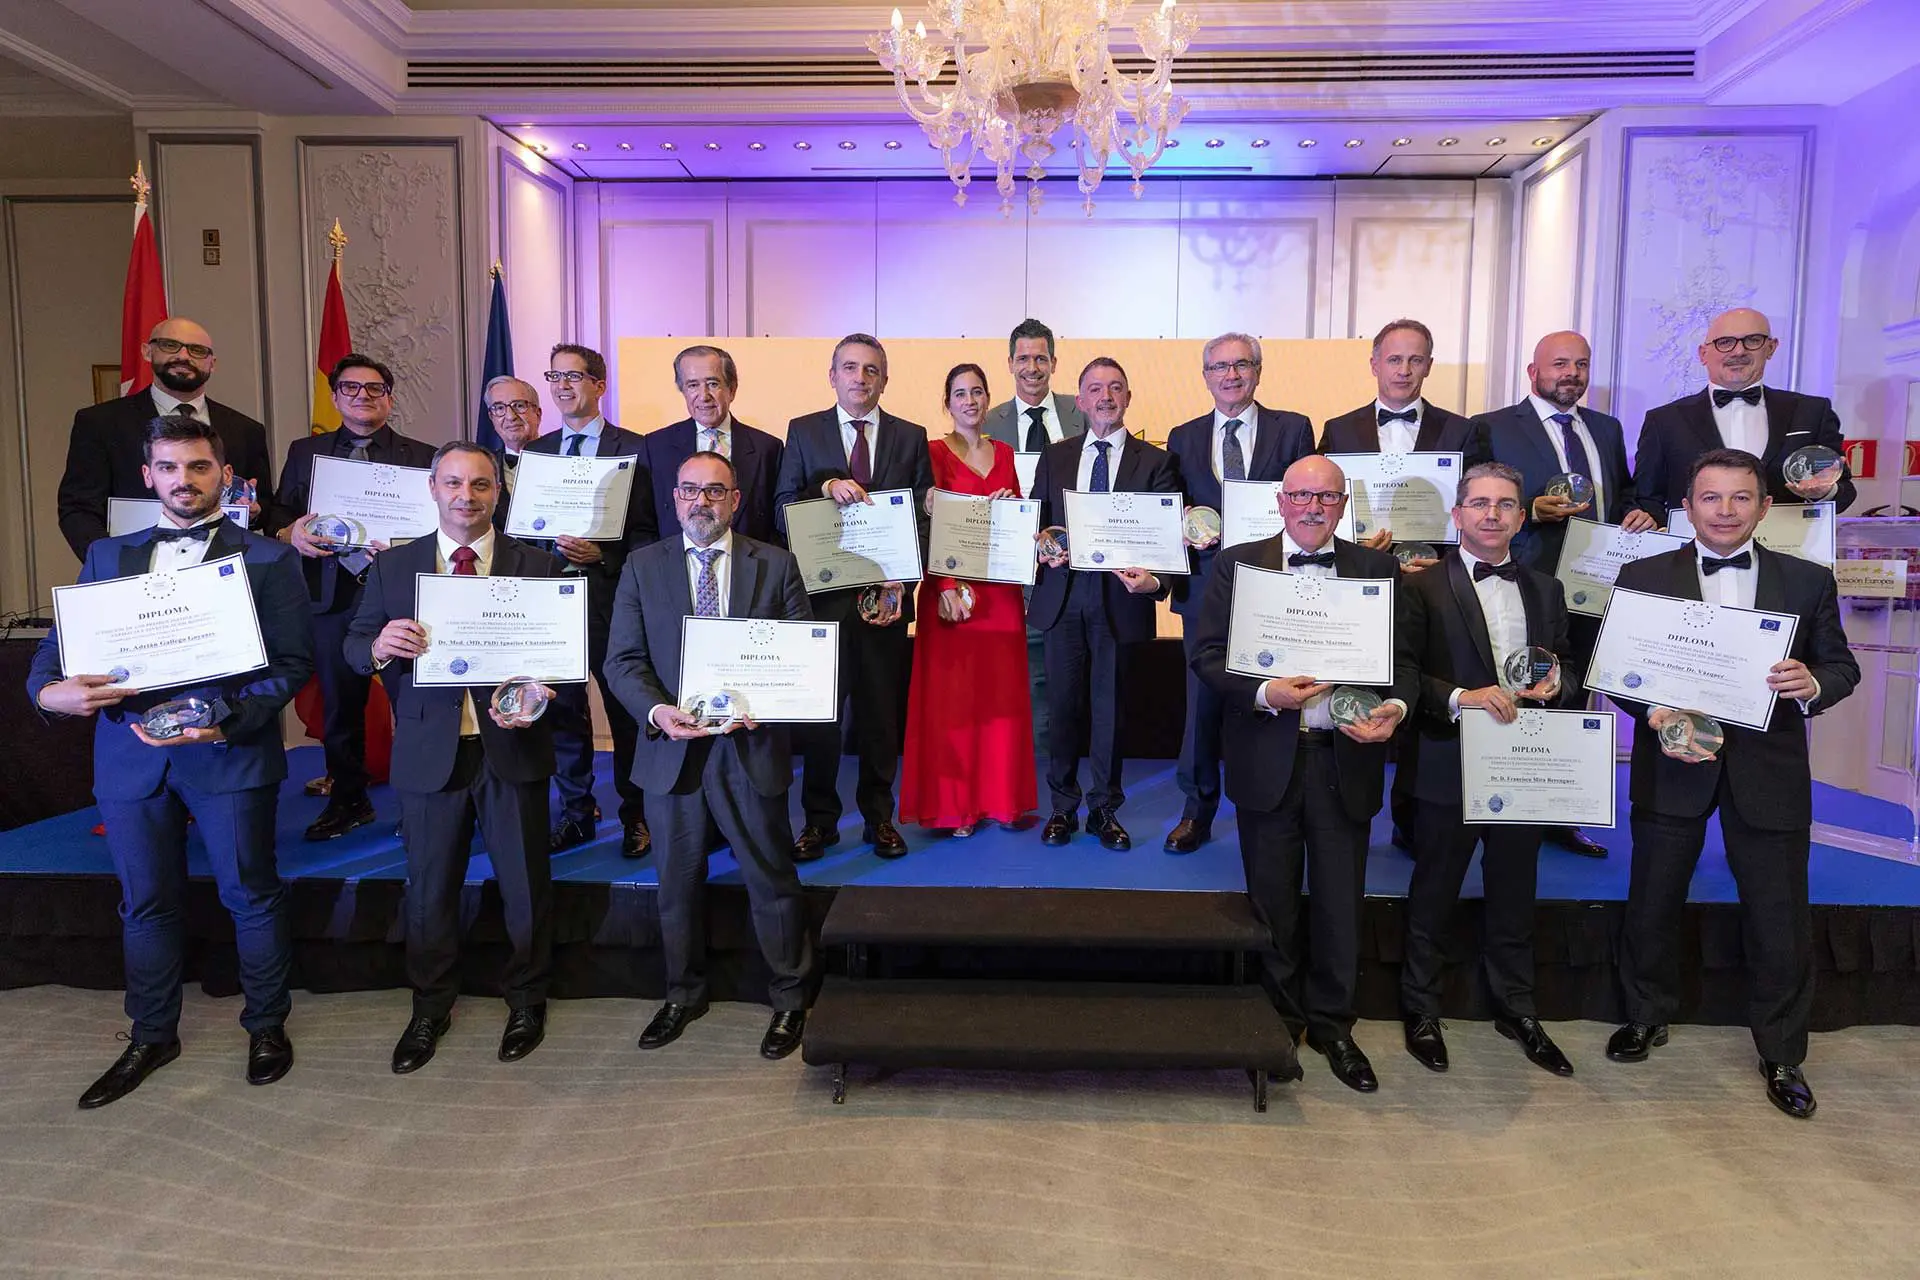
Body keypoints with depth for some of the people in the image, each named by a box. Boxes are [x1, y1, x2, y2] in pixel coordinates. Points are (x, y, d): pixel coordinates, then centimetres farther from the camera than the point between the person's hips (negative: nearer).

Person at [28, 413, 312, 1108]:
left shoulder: (268, 559, 1)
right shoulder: (107, 555, 13)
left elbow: (292, 661, -5)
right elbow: (59, 640, 11)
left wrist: (229, 720, -19)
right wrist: (50, 689, -12)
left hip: (230, 751, -3)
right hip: (130, 754, 4)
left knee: (251, 894, 6)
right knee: (146, 901, 13)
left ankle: (267, 1026, 25)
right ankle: (152, 1037, 32)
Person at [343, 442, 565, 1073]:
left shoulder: (536, 565, 1)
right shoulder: (393, 566, 5)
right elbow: (355, 647, 4)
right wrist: (379, 646, -20)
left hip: (511, 745, -1)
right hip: (429, 751, 1)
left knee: (526, 883, 9)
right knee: (429, 886, 13)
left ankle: (526, 1000, 31)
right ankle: (430, 1007, 33)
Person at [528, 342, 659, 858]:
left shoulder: (634, 449, -1)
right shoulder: (534, 451, 14)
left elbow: (646, 532, -5)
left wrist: (600, 556, -18)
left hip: (611, 596, -4)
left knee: (625, 708, 3)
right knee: (562, 707, 11)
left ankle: (635, 815, 17)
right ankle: (576, 812, 25)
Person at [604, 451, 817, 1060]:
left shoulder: (776, 565, 2)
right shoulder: (642, 567, 5)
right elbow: (623, 659, 0)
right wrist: (658, 710, -19)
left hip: (752, 745, -1)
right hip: (671, 748, 2)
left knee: (772, 878, 9)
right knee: (678, 882, 16)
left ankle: (788, 999, 28)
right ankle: (684, 993, 37)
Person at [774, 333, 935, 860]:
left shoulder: (911, 437, 8)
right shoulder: (803, 431, 6)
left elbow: (924, 518, 3)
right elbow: (783, 510, 0)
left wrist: (900, 583, -9)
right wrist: (826, 486, -18)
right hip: (822, 594, 0)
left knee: (882, 709, 8)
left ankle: (878, 816, 22)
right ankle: (819, 819, 18)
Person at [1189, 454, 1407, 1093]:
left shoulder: (1378, 569, 5)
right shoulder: (1237, 565, 1)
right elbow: (1207, 653, -5)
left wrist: (1395, 707, -17)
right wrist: (1265, 694, -20)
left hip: (1345, 759, 1)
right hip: (1268, 758, 0)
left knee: (1340, 902, 10)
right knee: (1272, 903, 13)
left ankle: (1331, 1023, 28)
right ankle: (1280, 1020, 31)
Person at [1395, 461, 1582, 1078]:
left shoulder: (1545, 589, 11)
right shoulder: (1422, 587, -4)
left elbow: (1570, 672, 13)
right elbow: (1402, 675, -12)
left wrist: (1557, 684, -9)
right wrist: (1461, 697, -26)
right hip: (1448, 767, -4)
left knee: (1515, 895, 16)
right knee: (1433, 895, 9)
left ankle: (1516, 1009, 34)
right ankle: (1420, 1010, 26)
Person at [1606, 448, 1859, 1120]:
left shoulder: (1808, 581, 4)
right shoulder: (1643, 577, 0)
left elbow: (1841, 666, 6)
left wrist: (1812, 682, -17)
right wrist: (1654, 714, -19)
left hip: (1769, 768, 1)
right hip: (1672, 764, 0)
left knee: (1781, 917, 7)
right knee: (1652, 901, 12)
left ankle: (1781, 1054, 26)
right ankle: (1647, 1016, 35)